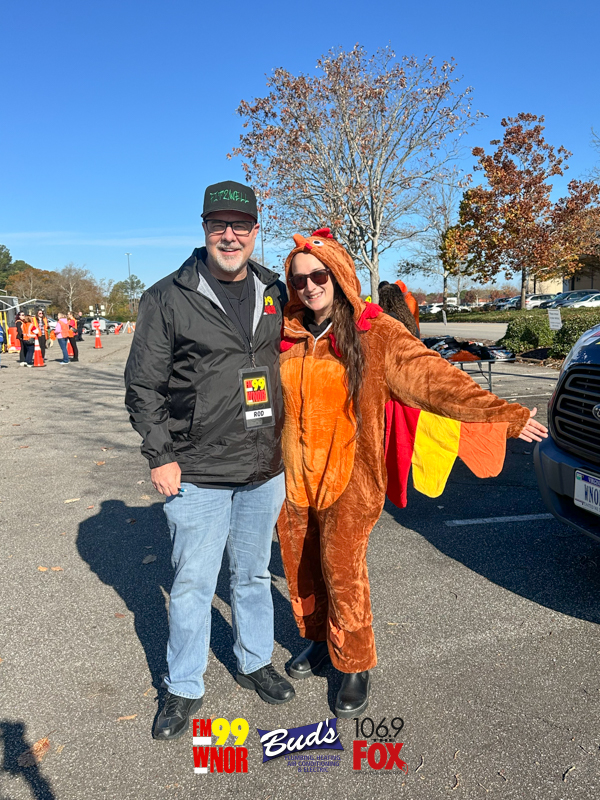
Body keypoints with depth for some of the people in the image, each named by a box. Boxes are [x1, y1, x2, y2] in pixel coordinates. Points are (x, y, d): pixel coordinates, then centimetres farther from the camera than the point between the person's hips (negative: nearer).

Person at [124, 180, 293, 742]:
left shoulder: (274, 293, 7)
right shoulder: (168, 298, -6)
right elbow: (143, 385, -4)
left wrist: (286, 441, 14)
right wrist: (159, 455, -9)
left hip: (264, 469, 4)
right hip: (198, 474, -4)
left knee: (253, 574, 19)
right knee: (192, 583, 8)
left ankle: (254, 663, 41)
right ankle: (183, 689, 29)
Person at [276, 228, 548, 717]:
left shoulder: (374, 333, -7)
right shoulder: (284, 334, 4)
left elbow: (434, 377, -12)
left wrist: (503, 414, -18)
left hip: (348, 476, -4)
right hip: (291, 474, 4)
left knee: (342, 570, -5)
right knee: (301, 569, 13)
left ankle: (356, 666, 18)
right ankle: (318, 641, 38)